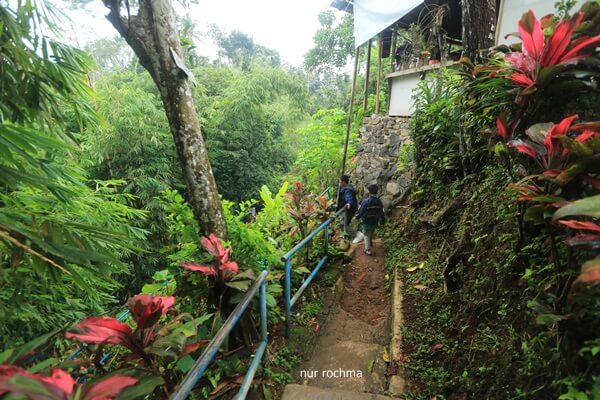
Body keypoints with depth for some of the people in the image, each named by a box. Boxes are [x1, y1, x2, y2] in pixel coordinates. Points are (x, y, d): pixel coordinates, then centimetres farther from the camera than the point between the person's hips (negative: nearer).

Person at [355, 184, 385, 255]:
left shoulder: (366, 201, -25)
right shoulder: (379, 201, -9)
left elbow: (360, 210, -16)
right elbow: (381, 211, 1)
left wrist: (357, 216, 3)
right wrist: (382, 219, 15)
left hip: (366, 221, -5)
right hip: (375, 221, 5)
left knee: (366, 235, 10)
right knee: (371, 232, 30)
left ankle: (368, 250, 9)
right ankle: (370, 241, 53)